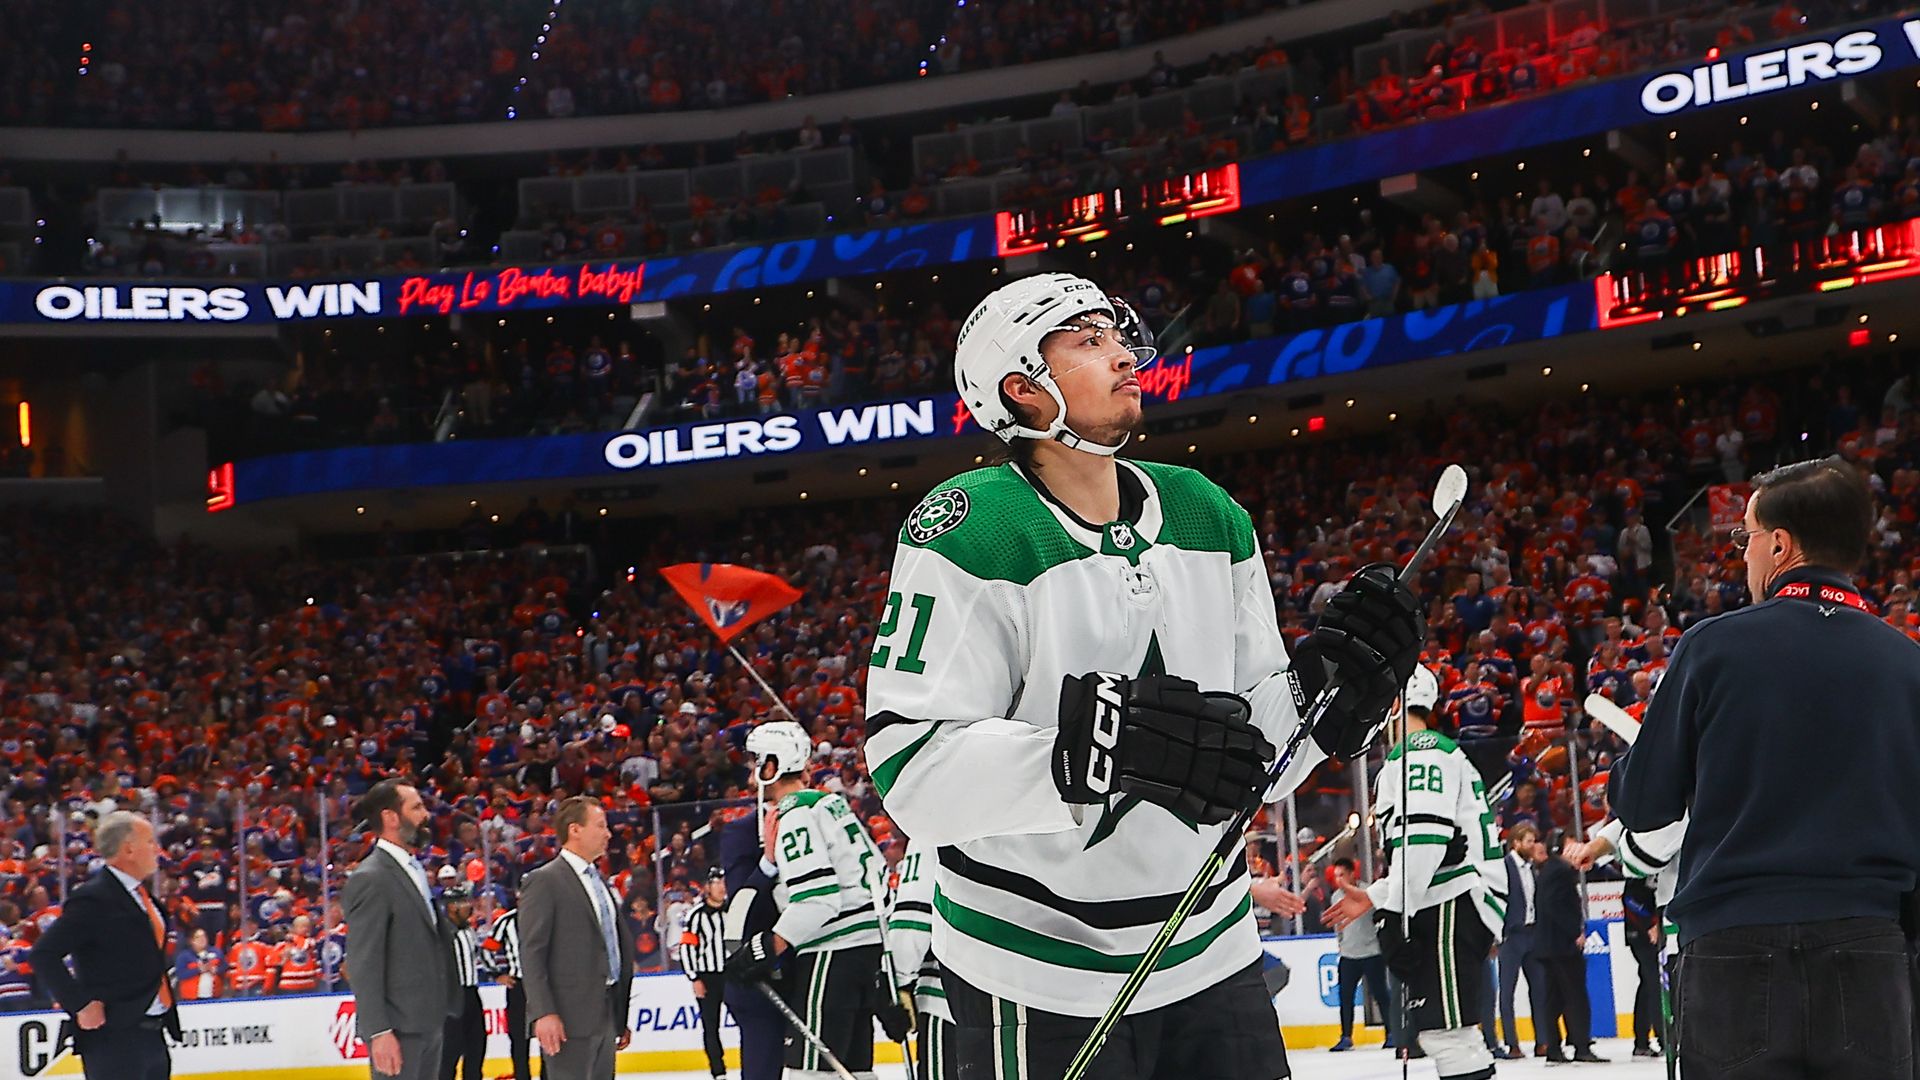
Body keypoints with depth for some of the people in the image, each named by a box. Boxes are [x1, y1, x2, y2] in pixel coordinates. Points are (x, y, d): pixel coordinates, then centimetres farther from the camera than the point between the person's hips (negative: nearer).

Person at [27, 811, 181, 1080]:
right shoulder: (93, 899, -16)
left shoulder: (139, 896, 13)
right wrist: (80, 1004, -21)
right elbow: (43, 954, -21)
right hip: (114, 1037, -10)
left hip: (153, 1036, 10)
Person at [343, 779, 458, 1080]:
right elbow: (364, 965, -17)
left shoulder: (414, 871, 16)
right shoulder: (370, 879, -13)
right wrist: (379, 1032, -22)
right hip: (399, 1028, -9)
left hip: (429, 1022, 9)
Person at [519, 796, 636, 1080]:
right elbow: (531, 954, -12)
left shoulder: (600, 882, 20)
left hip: (605, 1016, 8)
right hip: (570, 1017, -8)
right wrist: (543, 1013, -21)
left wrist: (621, 1018, 19)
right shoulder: (543, 882, -6)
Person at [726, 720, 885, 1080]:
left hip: (833, 953, -10)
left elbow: (818, 898, -20)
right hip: (867, 946, 10)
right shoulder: (830, 802, 19)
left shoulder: (794, 814, -11)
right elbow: (877, 872, 22)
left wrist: (770, 947, -17)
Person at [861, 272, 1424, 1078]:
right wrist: (1102, 744, -33)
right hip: (1040, 987, -6)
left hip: (1211, 955, 6)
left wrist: (1328, 686, -9)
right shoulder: (968, 535, -14)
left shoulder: (1212, 520, 6)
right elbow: (913, 770, -22)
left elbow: (1243, 764, 10)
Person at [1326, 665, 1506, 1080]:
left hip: (1453, 908, -11)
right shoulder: (1409, 754, 26)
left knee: (1445, 1030, -15)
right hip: (1436, 911, 11)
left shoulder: (1423, 750, -8)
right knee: (1431, 1029, 11)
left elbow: (1425, 837, -21)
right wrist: (1375, 897, 24)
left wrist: (1394, 909, -19)